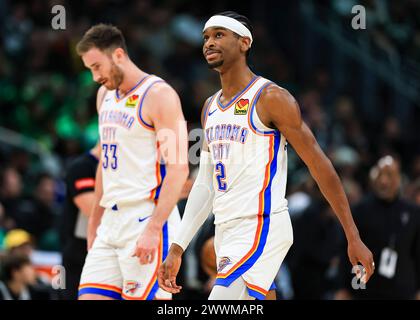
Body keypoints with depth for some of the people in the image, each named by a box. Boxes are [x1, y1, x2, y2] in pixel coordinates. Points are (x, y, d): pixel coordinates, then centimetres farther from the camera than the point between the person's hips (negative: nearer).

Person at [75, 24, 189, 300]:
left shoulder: (159, 95, -10)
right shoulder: (105, 94, 16)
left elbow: (178, 169, -16)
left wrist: (153, 228, -23)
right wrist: (95, 219, 23)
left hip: (147, 218, -8)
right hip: (112, 222, 8)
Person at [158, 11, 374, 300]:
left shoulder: (270, 98, -8)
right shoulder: (211, 108, 15)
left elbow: (320, 165, -8)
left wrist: (354, 239, -10)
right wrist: (177, 250, 10)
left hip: (262, 228, -8)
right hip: (227, 232, 8)